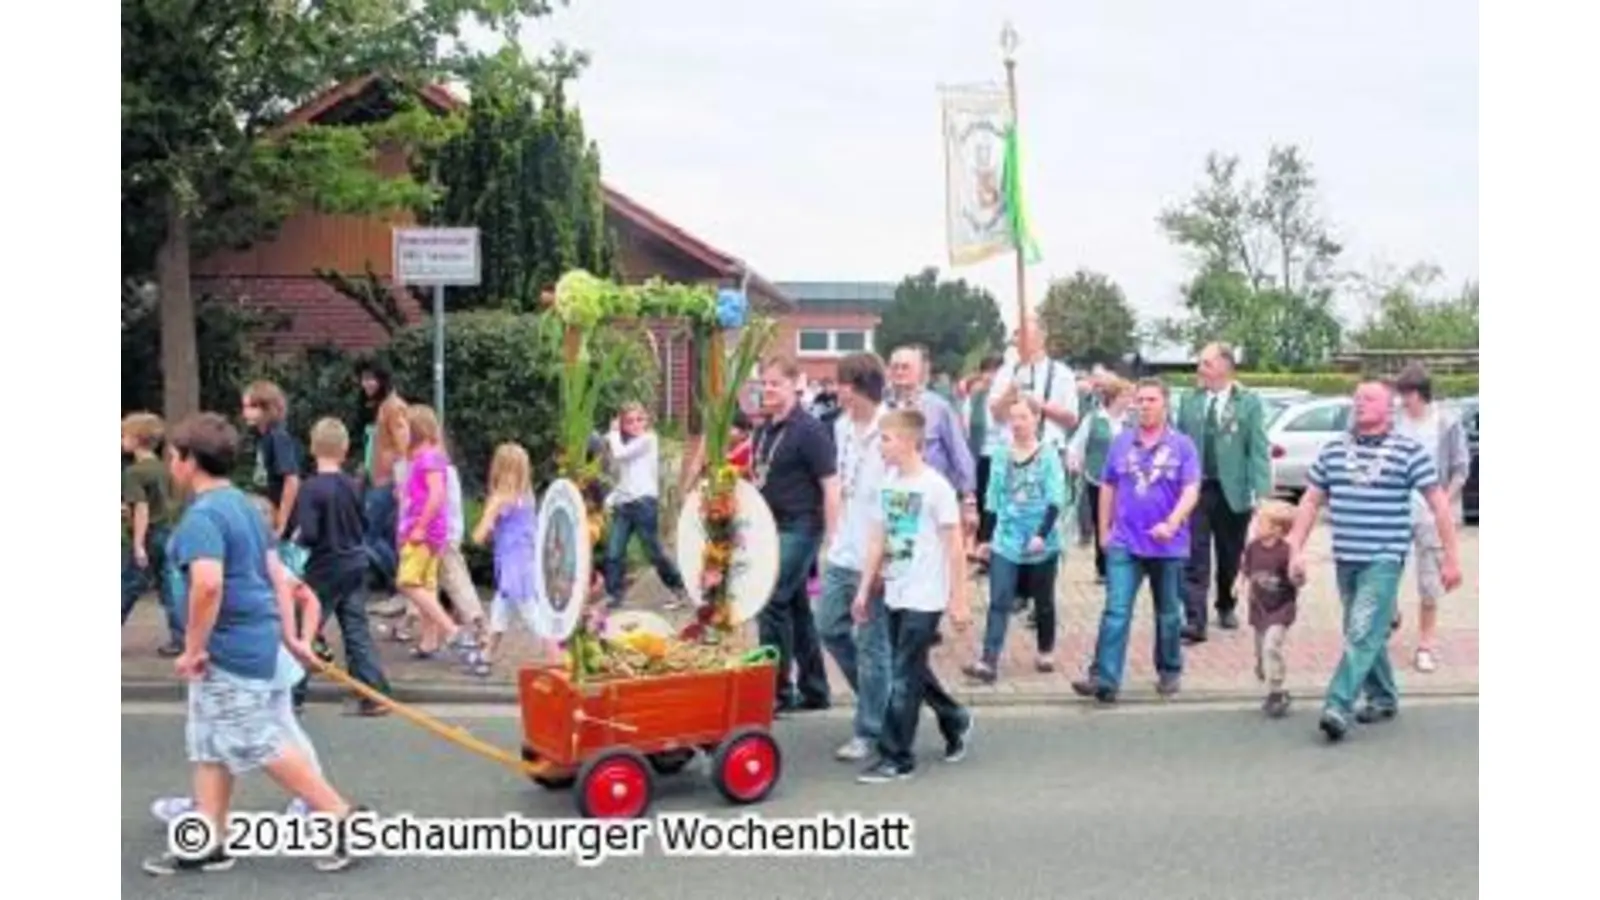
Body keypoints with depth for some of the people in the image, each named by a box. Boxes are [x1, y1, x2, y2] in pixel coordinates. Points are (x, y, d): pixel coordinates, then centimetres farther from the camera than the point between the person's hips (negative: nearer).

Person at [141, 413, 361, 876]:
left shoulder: (201, 515, -18)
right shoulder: (243, 504, 13)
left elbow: (208, 583, -32)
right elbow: (277, 572, 14)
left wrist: (193, 649, -22)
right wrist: (289, 634, 16)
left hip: (229, 648, -10)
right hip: (257, 640, 10)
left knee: (264, 745, -1)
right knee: (210, 746, 16)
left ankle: (343, 817, 5)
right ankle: (207, 843, 24)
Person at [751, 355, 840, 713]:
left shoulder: (808, 430, -12)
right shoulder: (764, 429, 11)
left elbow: (830, 486, -14)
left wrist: (831, 539, -17)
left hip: (800, 528, -8)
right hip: (773, 528, 8)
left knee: (772, 604, -10)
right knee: (796, 607, 13)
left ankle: (780, 690, 0)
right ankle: (814, 690, 22)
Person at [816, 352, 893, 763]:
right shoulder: (842, 425, 7)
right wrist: (835, 531, 17)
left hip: (874, 556, -8)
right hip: (842, 551, 8)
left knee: (871, 643, 3)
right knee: (830, 628, 16)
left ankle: (868, 731, 16)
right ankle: (878, 696, 34)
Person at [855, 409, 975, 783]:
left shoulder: (935, 486, -14)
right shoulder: (888, 483, 6)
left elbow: (954, 546, -11)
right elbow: (877, 540, 12)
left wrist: (958, 600, -11)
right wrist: (864, 589, 11)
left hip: (924, 598, -7)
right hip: (895, 594, 7)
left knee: (904, 676, -4)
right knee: (913, 670, 16)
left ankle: (896, 758, 5)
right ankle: (956, 721, 37)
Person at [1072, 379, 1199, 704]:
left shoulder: (1182, 445, -3)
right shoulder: (1121, 442, 5)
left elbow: (1191, 491, -11)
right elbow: (1107, 488, 12)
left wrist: (1172, 523, -27)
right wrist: (1104, 530, 10)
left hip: (1168, 544, -1)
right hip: (1124, 543, 1)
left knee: (1168, 614, 14)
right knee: (1116, 611, -8)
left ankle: (1169, 671, 32)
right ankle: (1104, 678, -11)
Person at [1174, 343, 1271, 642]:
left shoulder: (1248, 402, -2)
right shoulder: (1189, 401, 6)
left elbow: (1259, 449, -5)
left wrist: (1261, 491, -13)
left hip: (1232, 491, -1)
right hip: (1196, 488, 1)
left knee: (1230, 556, 14)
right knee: (1195, 557, -6)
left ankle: (1226, 607, 35)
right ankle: (1195, 621, -7)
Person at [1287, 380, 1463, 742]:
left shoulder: (1409, 451, -3)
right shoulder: (1332, 450, 9)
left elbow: (1439, 502, -3)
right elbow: (1311, 500, 12)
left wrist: (1450, 556, -6)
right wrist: (1297, 550, 5)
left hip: (1384, 559, -5)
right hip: (1345, 558, 5)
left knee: (1363, 634, -13)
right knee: (1368, 634, 15)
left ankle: (1338, 707, -15)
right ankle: (1383, 698, 30)